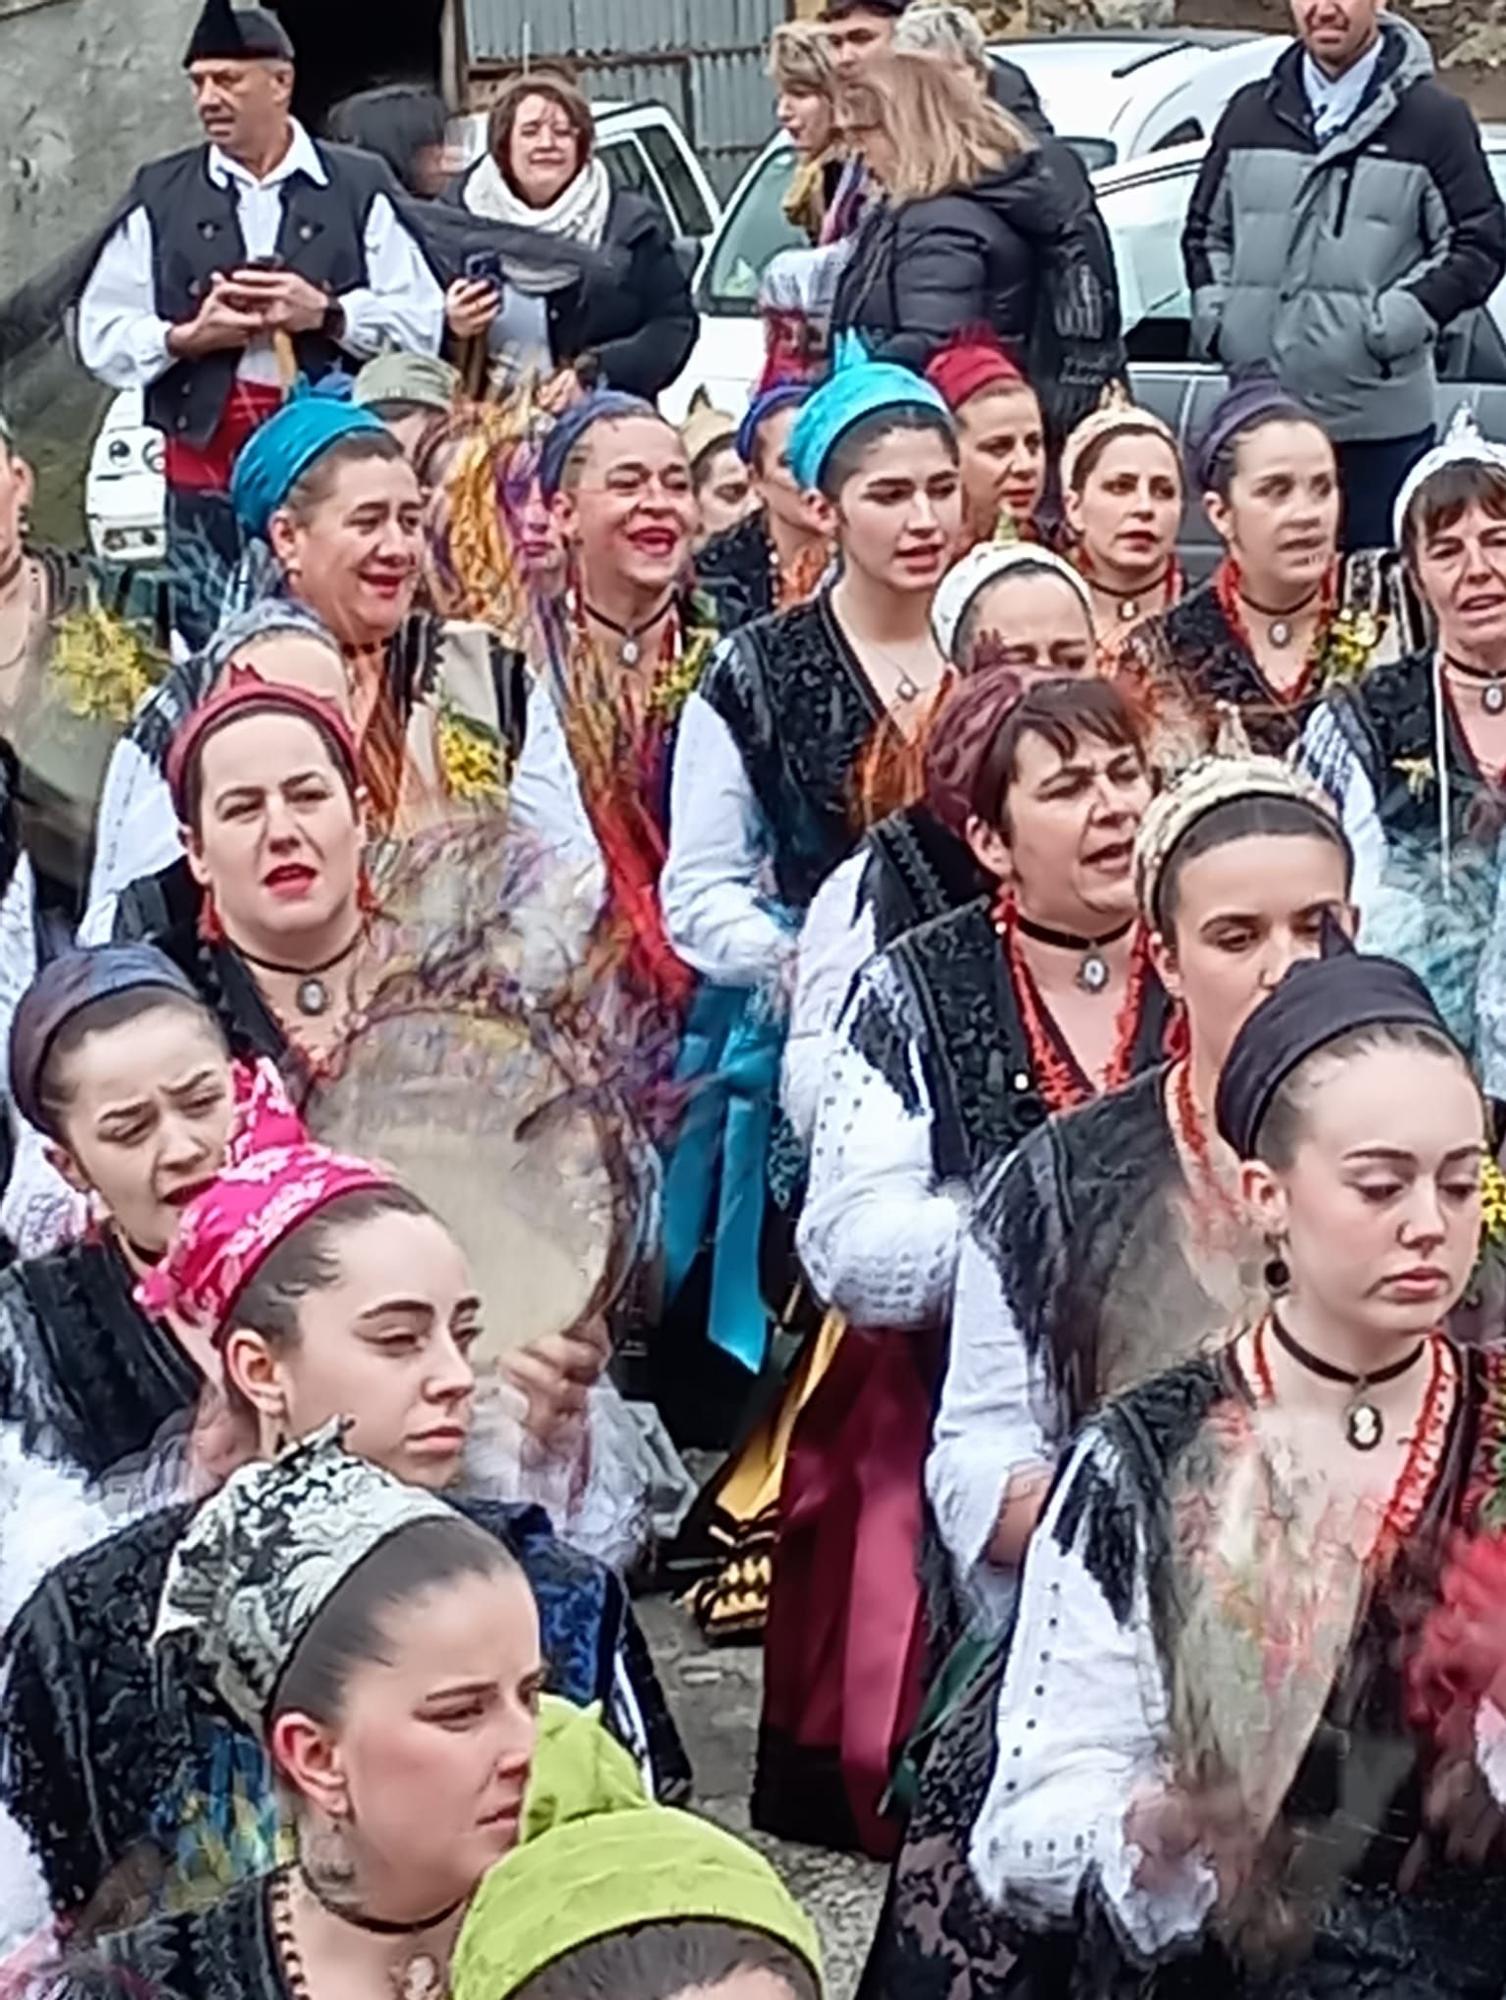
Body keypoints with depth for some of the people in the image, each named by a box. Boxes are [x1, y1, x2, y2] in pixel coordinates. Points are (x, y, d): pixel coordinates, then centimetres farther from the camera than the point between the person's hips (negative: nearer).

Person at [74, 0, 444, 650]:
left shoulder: (359, 189, 6)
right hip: (207, 469, 1)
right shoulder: (161, 194, 10)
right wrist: (187, 336, -9)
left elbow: (422, 325, 1)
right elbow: (101, 335, 7)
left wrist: (327, 313, -14)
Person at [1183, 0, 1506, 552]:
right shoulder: (1252, 113, 11)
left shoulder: (1433, 118, -2)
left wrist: (1391, 325, -12)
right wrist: (1215, 318, 5)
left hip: (1380, 426, -4)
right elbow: (1206, 230, 21)